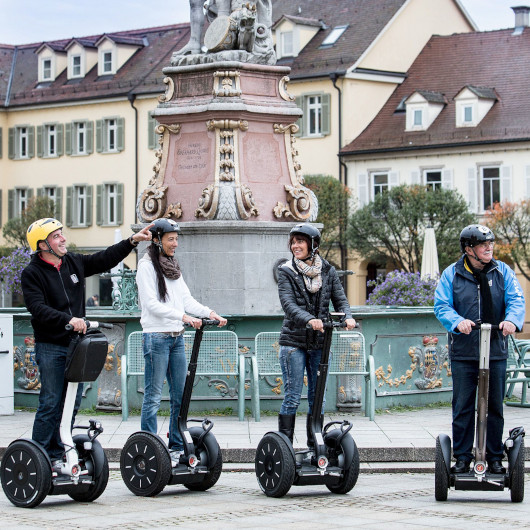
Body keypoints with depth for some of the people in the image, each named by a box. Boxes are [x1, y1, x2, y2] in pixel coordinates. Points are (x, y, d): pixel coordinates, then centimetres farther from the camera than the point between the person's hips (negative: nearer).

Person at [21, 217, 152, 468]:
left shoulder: (74, 262, 10)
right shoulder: (32, 274, -8)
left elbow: (105, 259, 19)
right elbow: (38, 309, -20)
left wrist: (132, 241, 13)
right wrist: (68, 319, -32)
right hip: (50, 348, -6)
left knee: (73, 404, 7)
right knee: (51, 404, -7)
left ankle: (59, 455, 14)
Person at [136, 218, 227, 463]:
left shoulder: (173, 267, 16)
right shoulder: (147, 266, -7)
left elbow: (186, 299, 13)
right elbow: (152, 303, -15)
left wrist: (209, 313, -3)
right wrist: (183, 316, -23)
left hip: (177, 337, 8)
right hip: (156, 337, -8)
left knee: (180, 394, 8)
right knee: (153, 396, -4)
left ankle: (177, 447, 16)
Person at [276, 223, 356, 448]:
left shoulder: (328, 271, 8)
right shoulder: (286, 271, -2)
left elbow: (340, 299, 4)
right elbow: (288, 304, -14)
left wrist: (347, 316, -19)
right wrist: (309, 319, -32)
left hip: (319, 342, 3)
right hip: (293, 341, -3)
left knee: (318, 397, 8)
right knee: (292, 397, -4)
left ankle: (314, 446, 16)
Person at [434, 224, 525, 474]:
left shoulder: (502, 272, 5)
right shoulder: (451, 274, 1)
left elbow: (516, 299, -4)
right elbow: (441, 305, -6)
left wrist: (512, 320, -26)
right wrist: (457, 321, -26)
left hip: (495, 351, 1)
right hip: (463, 352, -1)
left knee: (494, 406, 7)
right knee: (462, 407, 2)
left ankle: (495, 458, 17)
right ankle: (462, 458, 12)